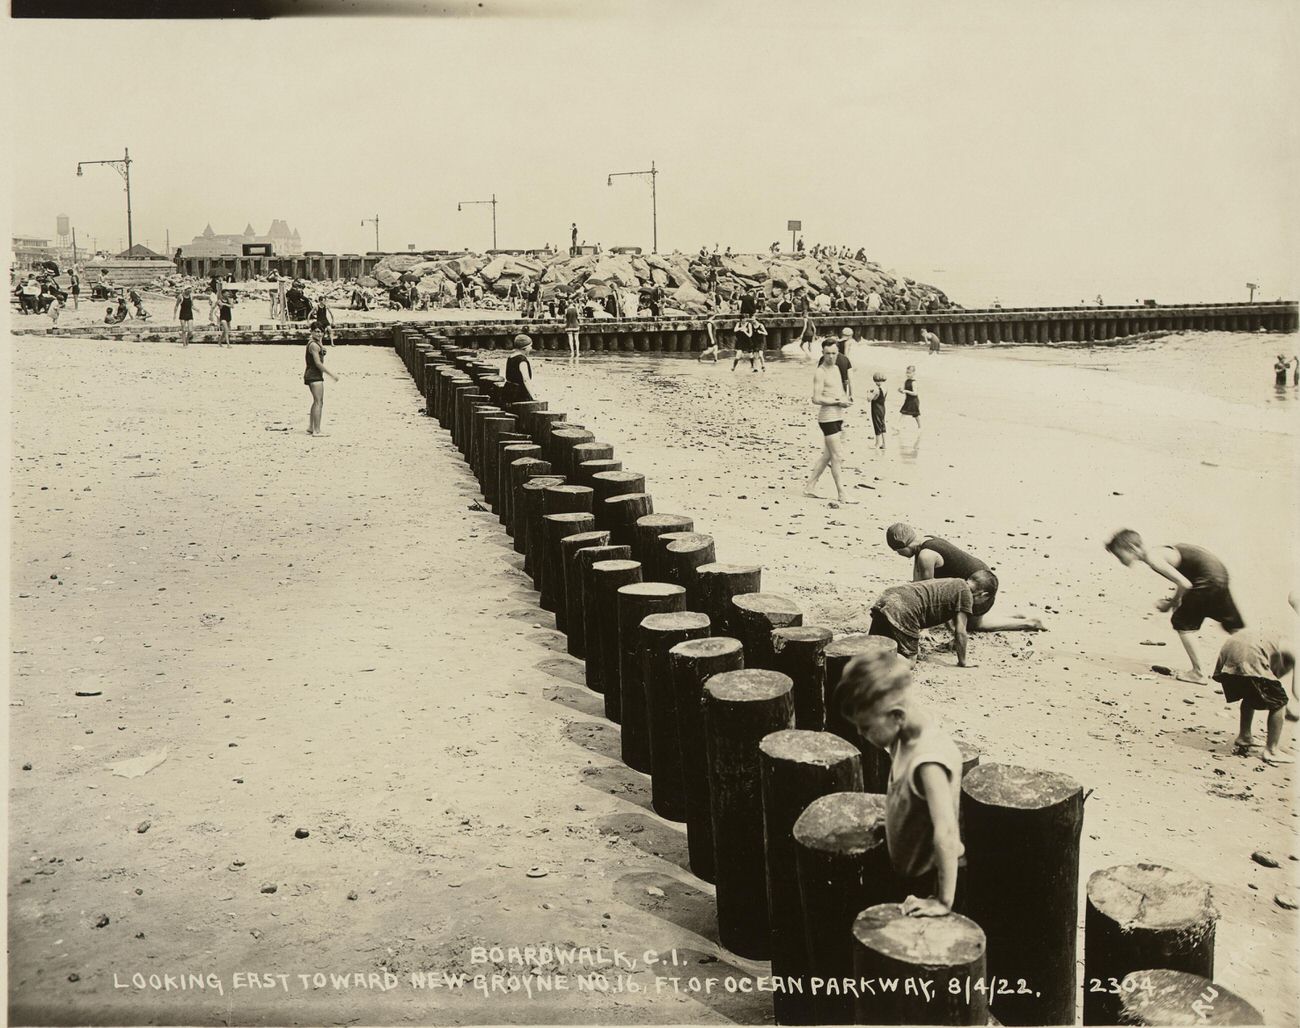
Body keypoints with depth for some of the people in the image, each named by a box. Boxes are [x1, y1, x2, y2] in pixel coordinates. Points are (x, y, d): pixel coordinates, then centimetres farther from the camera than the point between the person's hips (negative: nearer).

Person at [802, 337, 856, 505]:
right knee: (837, 457, -5)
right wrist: (838, 402, -19)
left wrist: (846, 400, 8)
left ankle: (809, 487, 22)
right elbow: (816, 399, -20)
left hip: (838, 417, 9)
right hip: (828, 418, -9)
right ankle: (841, 495, 1)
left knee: (827, 455, 14)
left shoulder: (836, 368, 14)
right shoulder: (820, 372, -13)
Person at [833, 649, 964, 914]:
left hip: (929, 881, -8)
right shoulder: (906, 735, -6)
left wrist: (944, 902, -34)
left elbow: (946, 832, -36)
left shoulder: (928, 759, -32)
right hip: (907, 871, 8)